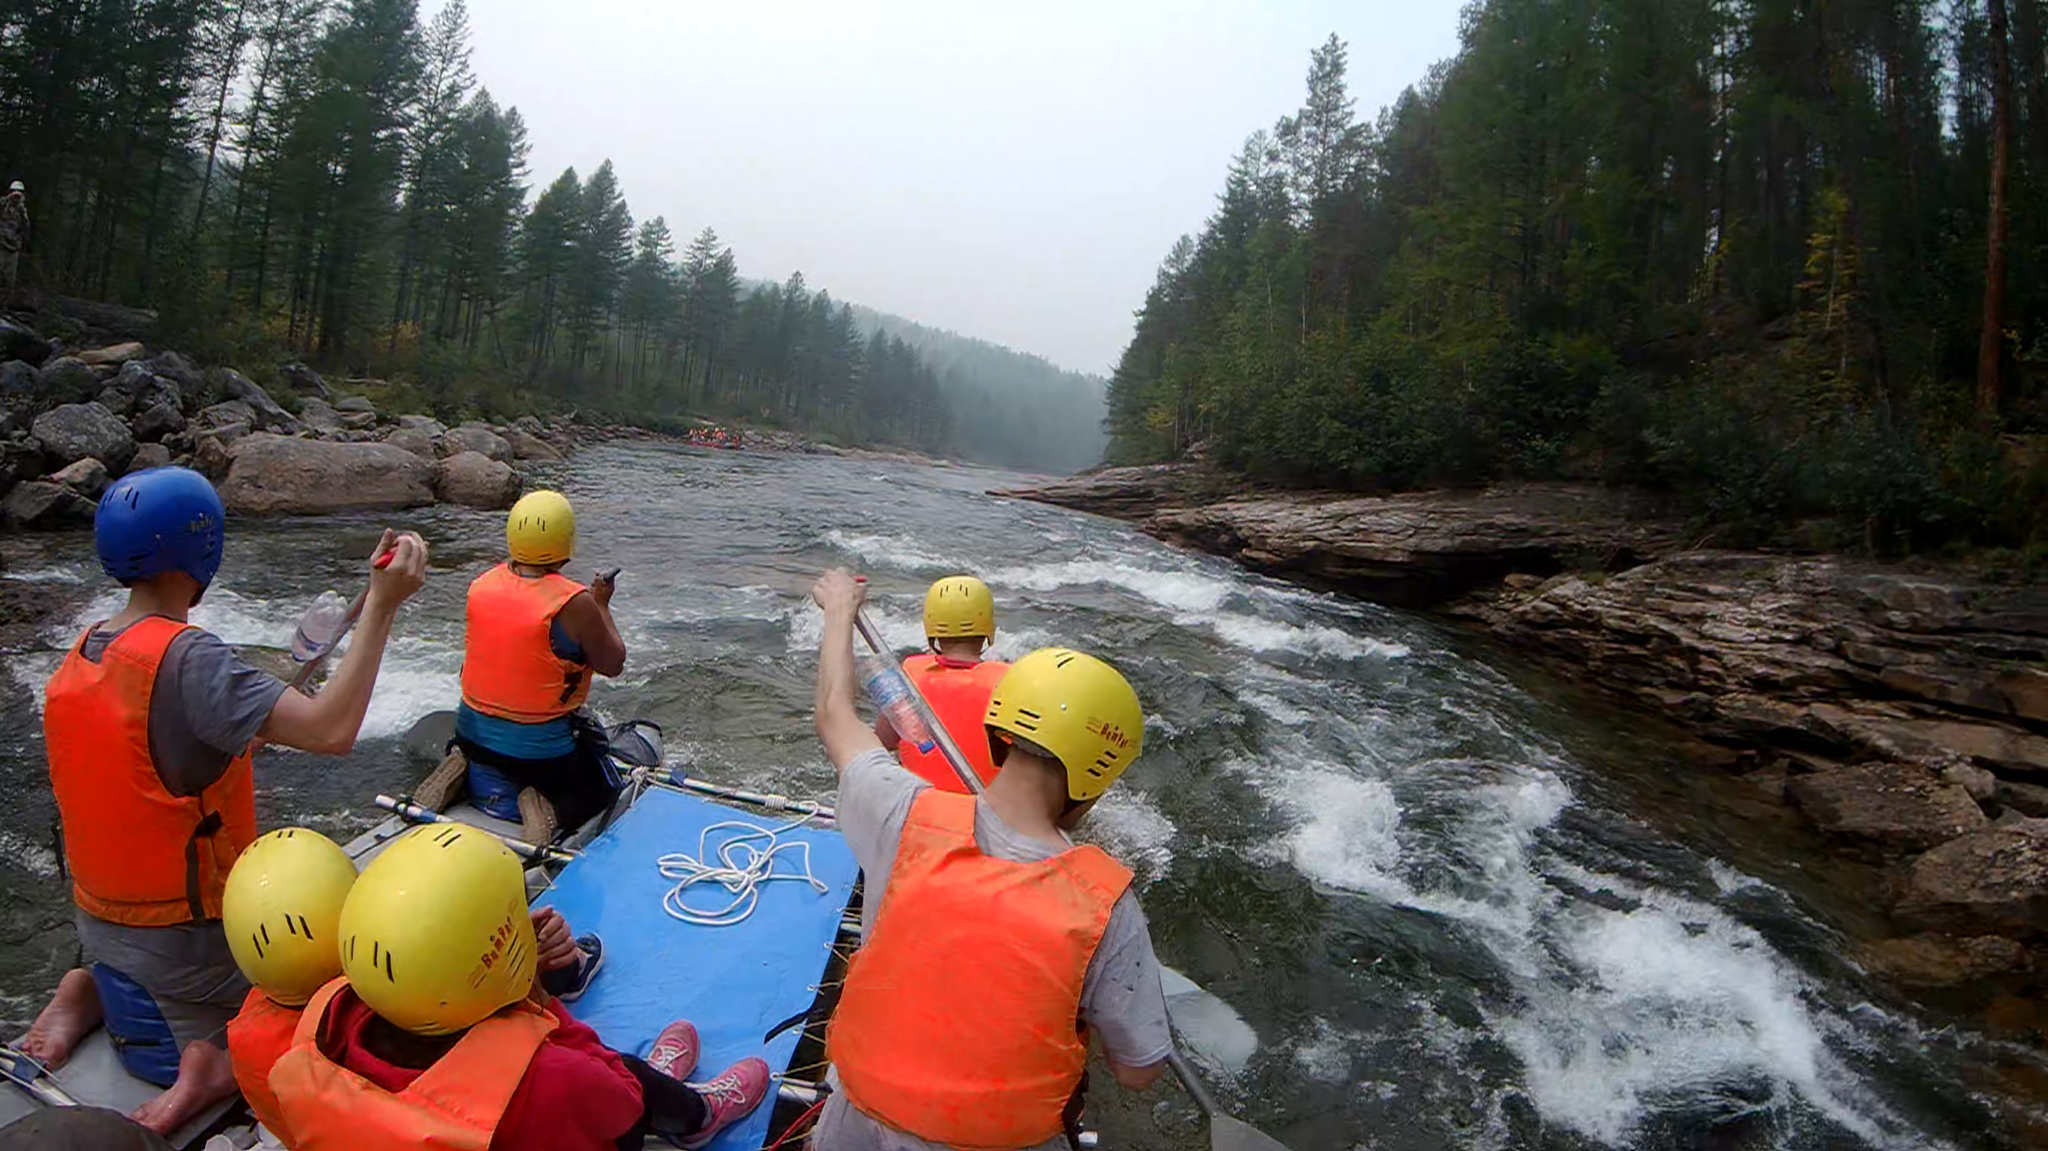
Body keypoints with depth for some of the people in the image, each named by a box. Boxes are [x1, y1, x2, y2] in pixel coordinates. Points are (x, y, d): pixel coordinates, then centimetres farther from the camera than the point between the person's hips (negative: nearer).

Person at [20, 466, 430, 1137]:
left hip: (102, 923, 8)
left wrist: (247, 727, 6)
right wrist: (381, 604, -35)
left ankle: (95, 995, 12)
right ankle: (229, 1053, -11)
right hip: (189, 933, -8)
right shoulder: (184, 657, -26)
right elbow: (332, 731, -37)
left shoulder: (79, 656, 0)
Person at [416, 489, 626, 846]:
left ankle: (463, 772, 7)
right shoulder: (574, 603, -23)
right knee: (604, 788, 19)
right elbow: (613, 664, -9)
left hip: (472, 733, 6)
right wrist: (601, 606, 3)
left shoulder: (481, 585, -5)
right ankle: (552, 811, -11)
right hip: (543, 747, -6)